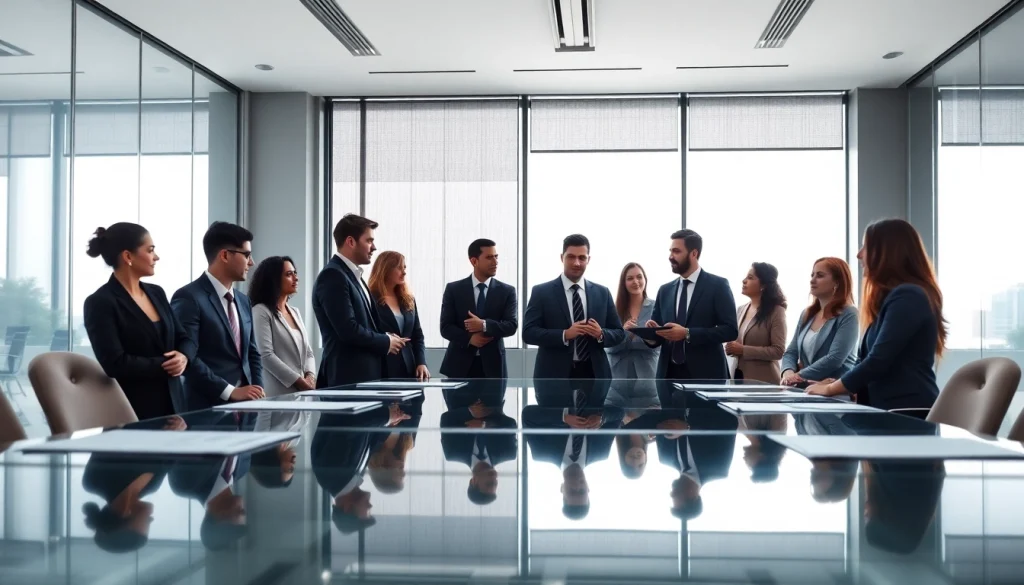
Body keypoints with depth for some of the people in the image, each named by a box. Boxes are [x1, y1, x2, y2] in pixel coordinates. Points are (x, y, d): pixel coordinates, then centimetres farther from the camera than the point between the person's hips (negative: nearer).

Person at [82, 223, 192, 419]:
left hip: (172, 402, 6)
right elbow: (116, 364, -18)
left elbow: (183, 339, 12)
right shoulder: (100, 302, -10)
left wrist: (183, 357, -9)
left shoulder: (156, 293, 11)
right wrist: (165, 366, -12)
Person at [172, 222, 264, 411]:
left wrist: (258, 390, 2)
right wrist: (230, 391, -19)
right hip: (209, 407, -7)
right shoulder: (189, 297, -10)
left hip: (244, 404, 7)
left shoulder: (243, 301, 15)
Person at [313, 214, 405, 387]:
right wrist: (385, 342, -8)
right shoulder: (332, 276, -13)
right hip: (348, 377, -9)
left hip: (365, 373, 9)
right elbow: (348, 329, -21)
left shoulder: (353, 275, 18)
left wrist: (386, 338, 3)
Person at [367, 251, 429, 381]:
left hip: (409, 368, 6)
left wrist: (421, 363, 1)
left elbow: (417, 335, 14)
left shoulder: (408, 300, 15)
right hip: (382, 369, -5)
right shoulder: (370, 299, -3)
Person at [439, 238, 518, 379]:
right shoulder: (453, 289, 4)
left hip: (492, 365, 1)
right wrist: (469, 339, -17)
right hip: (460, 364, -1)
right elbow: (445, 327, 0)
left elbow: (512, 325, -4)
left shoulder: (507, 291, 6)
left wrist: (485, 325, -19)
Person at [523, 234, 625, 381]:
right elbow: (528, 332, -6)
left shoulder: (602, 293, 12)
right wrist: (564, 335, -20)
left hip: (593, 374, 3)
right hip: (555, 376, -3)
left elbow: (619, 332, 12)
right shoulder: (542, 292, 2)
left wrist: (601, 334, -11)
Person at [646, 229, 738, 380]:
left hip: (705, 375, -5)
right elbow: (656, 328, 17)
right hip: (670, 375, 5)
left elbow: (730, 329, -9)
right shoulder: (665, 290, 15)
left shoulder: (717, 285, -1)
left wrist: (688, 334, -18)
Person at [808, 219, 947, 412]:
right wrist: (836, 383, 4)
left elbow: (878, 361, -19)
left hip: (910, 411, -9)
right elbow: (867, 358, 19)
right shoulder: (892, 296, 20)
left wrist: (831, 389, -6)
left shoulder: (907, 296, -14)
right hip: (893, 410, 9)